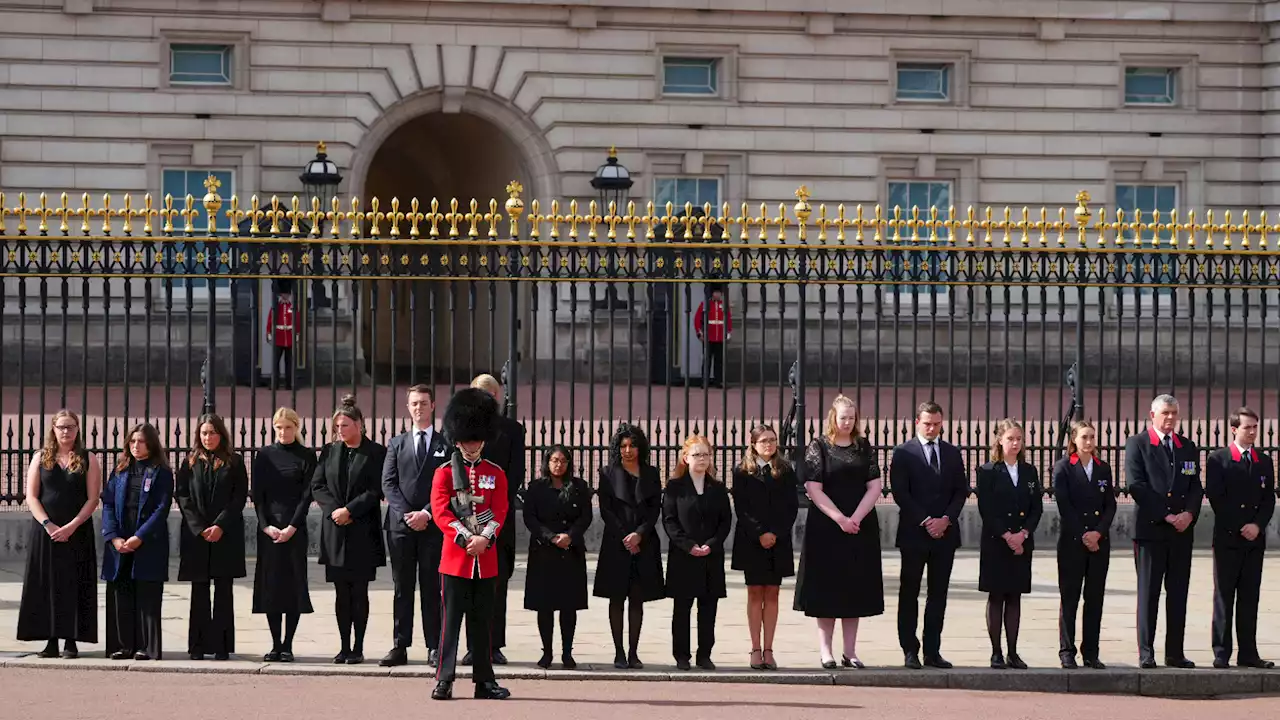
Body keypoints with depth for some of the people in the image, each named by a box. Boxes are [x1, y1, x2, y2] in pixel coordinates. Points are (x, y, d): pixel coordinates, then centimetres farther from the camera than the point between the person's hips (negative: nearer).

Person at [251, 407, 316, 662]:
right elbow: (257, 493, 6)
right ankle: (276, 644, 6)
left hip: (295, 528, -2)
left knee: (293, 583, -3)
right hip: (268, 528, 2)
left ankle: (287, 645, 1)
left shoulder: (306, 456, 3)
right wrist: (266, 525, -6)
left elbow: (307, 494, -2)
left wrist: (292, 527, -11)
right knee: (270, 584, 1)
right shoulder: (264, 455, 9)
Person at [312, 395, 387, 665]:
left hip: (363, 533, -4)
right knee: (341, 592, 5)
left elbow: (376, 490, -7)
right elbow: (317, 485, 8)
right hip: (335, 531, 4)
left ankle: (358, 647, 2)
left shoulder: (376, 453, -1)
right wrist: (333, 509, -8)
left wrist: (349, 510, -14)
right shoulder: (330, 452, 12)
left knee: (359, 591, -2)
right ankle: (344, 646, 8)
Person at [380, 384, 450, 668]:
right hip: (400, 525, 2)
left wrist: (427, 514, -11)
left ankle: (434, 648, 2)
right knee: (402, 588, 3)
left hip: (433, 525, -2)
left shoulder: (446, 445, 6)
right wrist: (405, 514, -8)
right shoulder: (397, 444, 13)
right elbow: (388, 484, 6)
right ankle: (400, 647, 3)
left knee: (432, 589, 0)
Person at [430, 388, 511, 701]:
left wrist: (484, 539, -16)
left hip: (486, 558, 3)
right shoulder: (445, 473, 1)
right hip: (455, 557, -3)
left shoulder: (496, 474, 8)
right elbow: (441, 513, -8)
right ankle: (444, 680, -2)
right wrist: (466, 539, -17)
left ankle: (484, 680, 11)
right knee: (451, 620, -3)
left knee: (482, 622, 8)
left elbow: (500, 512, 1)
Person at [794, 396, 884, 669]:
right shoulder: (819, 447, -1)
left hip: (861, 527, 3)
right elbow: (814, 489, -8)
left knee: (855, 587, 4)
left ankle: (850, 651, 8)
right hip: (826, 526, -3)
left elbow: (874, 486, 2)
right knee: (826, 586, -2)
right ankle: (825, 649, 2)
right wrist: (839, 518, -15)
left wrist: (856, 518, -11)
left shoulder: (864, 447, 8)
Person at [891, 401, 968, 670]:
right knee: (909, 594, -1)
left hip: (944, 533, 4)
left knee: (938, 594, 4)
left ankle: (932, 651, 7)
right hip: (913, 534, -4)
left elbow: (961, 491, 10)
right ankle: (910, 651, 2)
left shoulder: (952, 453, 12)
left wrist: (946, 519, -6)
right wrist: (925, 522, -12)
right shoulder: (903, 453, 0)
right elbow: (900, 493, -7)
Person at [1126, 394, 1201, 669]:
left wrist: (1189, 513, -8)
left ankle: (1175, 653, 8)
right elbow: (1136, 486, -8)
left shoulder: (1188, 447, 15)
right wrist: (1165, 515, -13)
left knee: (1178, 593, 4)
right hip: (1150, 528, -4)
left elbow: (1195, 487, 12)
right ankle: (1146, 653, -2)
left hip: (1182, 530, 4)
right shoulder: (1137, 444, 1)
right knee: (1148, 593, -3)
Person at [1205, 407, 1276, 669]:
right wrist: (1239, 528, -11)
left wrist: (1258, 525, -9)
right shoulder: (1218, 459, 0)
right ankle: (1221, 653, 0)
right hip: (1227, 538, -4)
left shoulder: (1264, 462, 13)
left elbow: (1269, 499, 8)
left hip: (1254, 539, 4)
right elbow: (1215, 497, -7)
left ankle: (1248, 654, 6)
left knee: (1250, 598, 5)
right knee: (1224, 597, -1)